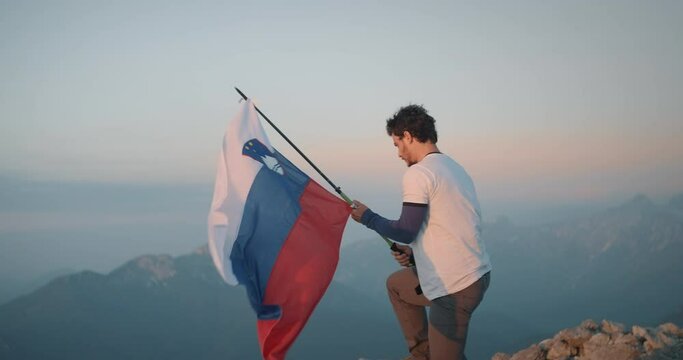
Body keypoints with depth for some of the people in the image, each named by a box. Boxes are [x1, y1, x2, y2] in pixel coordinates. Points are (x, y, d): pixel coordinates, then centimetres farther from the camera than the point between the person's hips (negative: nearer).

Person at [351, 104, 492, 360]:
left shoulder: (418, 173, -14)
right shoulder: (455, 168, 15)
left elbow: (406, 232, -13)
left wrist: (367, 218, 2)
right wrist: (414, 253, 15)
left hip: (454, 288, -10)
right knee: (396, 283, 27)